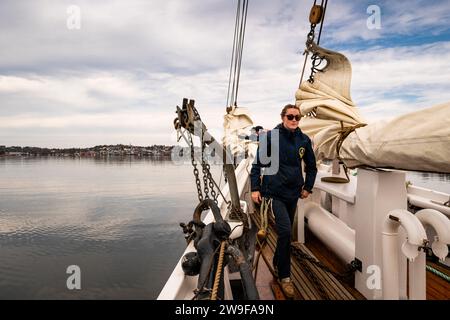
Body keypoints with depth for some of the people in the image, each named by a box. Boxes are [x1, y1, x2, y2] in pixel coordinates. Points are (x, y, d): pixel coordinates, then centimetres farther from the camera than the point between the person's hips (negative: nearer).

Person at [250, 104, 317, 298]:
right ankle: (284, 276, 5)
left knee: (286, 232, 15)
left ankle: (277, 264, 39)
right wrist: (255, 188, -8)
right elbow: (258, 163, -5)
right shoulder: (271, 136, -8)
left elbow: (311, 166, 16)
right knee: (285, 231, -13)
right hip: (273, 192, -5)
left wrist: (308, 187, 12)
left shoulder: (304, 140, 4)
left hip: (293, 193, 5)